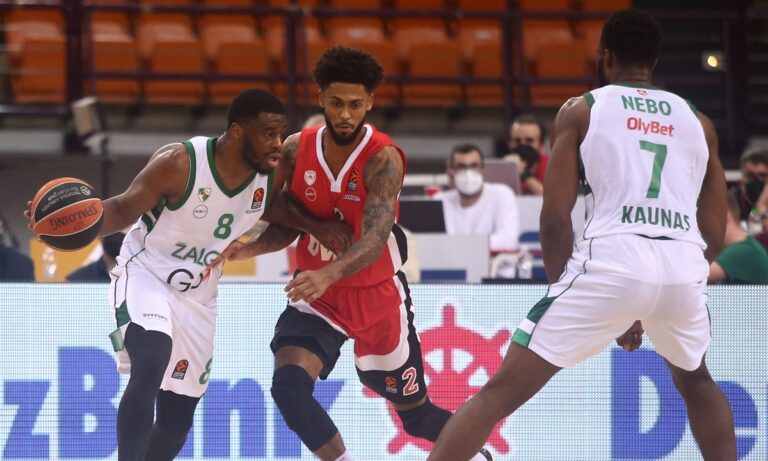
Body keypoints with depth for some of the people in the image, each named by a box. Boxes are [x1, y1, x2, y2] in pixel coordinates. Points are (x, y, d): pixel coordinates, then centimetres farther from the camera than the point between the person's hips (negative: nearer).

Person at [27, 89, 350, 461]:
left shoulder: (272, 174, -9)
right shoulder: (180, 163, -25)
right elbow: (123, 210, -19)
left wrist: (312, 225, 1)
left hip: (197, 297, 6)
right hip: (144, 274, -6)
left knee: (178, 417, 10)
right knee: (150, 368, -34)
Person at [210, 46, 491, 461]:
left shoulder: (383, 159, -22)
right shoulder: (296, 150, -7)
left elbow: (375, 240, -35)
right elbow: (289, 225, 5)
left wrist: (329, 273, -53)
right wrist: (248, 248, -16)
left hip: (378, 296, -3)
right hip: (317, 294, 3)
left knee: (415, 414, 14)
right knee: (288, 384, -25)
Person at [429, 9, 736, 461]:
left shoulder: (581, 110, 14)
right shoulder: (698, 122, 23)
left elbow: (556, 218, 5)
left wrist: (568, 293, 15)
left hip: (612, 259, -3)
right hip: (684, 264, 3)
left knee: (502, 390, -1)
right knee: (695, 380, 34)